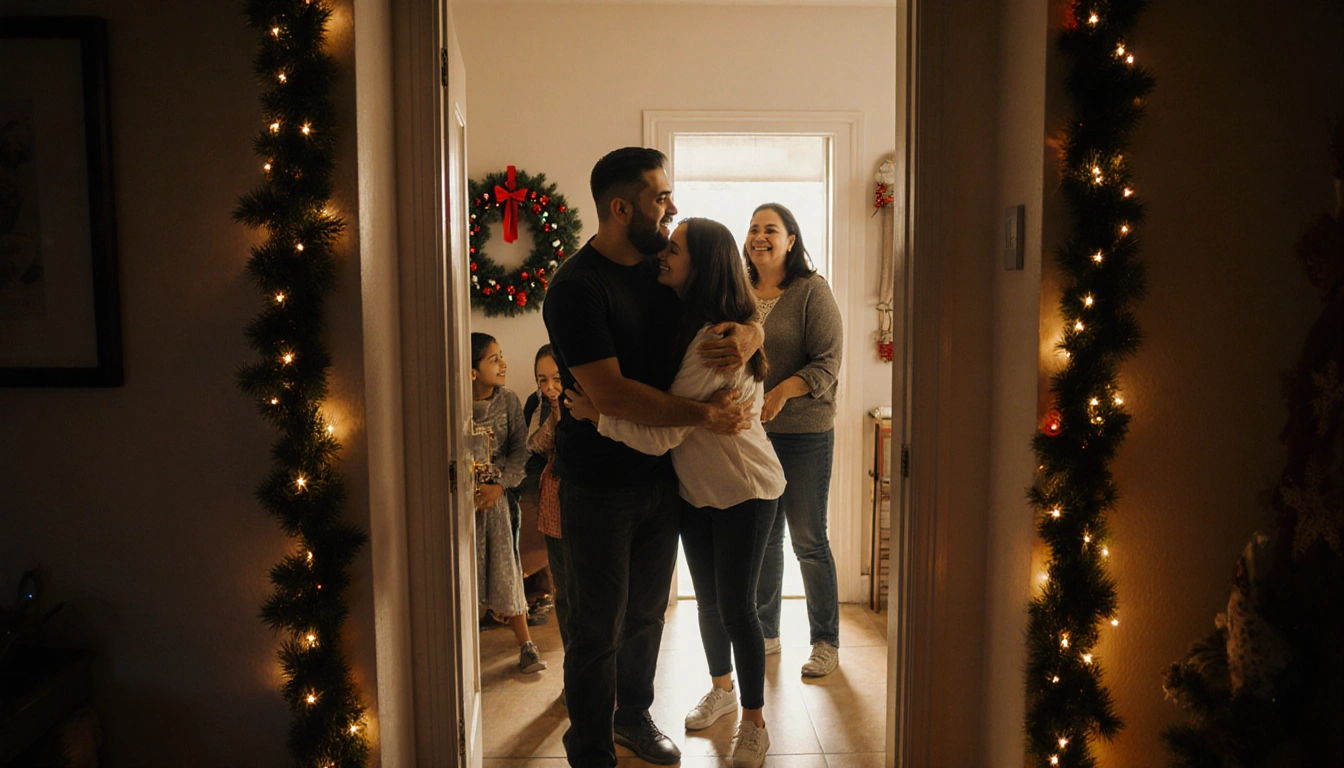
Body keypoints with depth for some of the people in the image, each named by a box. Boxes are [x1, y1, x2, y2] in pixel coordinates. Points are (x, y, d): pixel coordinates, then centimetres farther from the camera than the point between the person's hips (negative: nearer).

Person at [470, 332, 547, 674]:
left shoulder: (509, 401, 0)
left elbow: (519, 449, -2)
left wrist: (500, 485, -13)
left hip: (498, 496, 1)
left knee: (506, 569, 2)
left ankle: (525, 644, 13)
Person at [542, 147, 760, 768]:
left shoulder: (666, 269, 4)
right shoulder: (575, 286, -17)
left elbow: (744, 318, 12)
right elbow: (610, 394, -24)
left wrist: (747, 337, -13)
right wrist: (705, 414, -19)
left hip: (661, 473, 7)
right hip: (599, 483, -6)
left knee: (648, 609, 19)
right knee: (599, 626, 3)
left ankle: (633, 715, 41)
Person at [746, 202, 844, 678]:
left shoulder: (812, 291, -6)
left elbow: (828, 362, -13)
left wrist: (783, 391, -28)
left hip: (804, 433, -5)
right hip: (749, 432, 5)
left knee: (808, 540, 3)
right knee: (762, 538, 13)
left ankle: (826, 642, 17)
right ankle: (765, 633, 27)